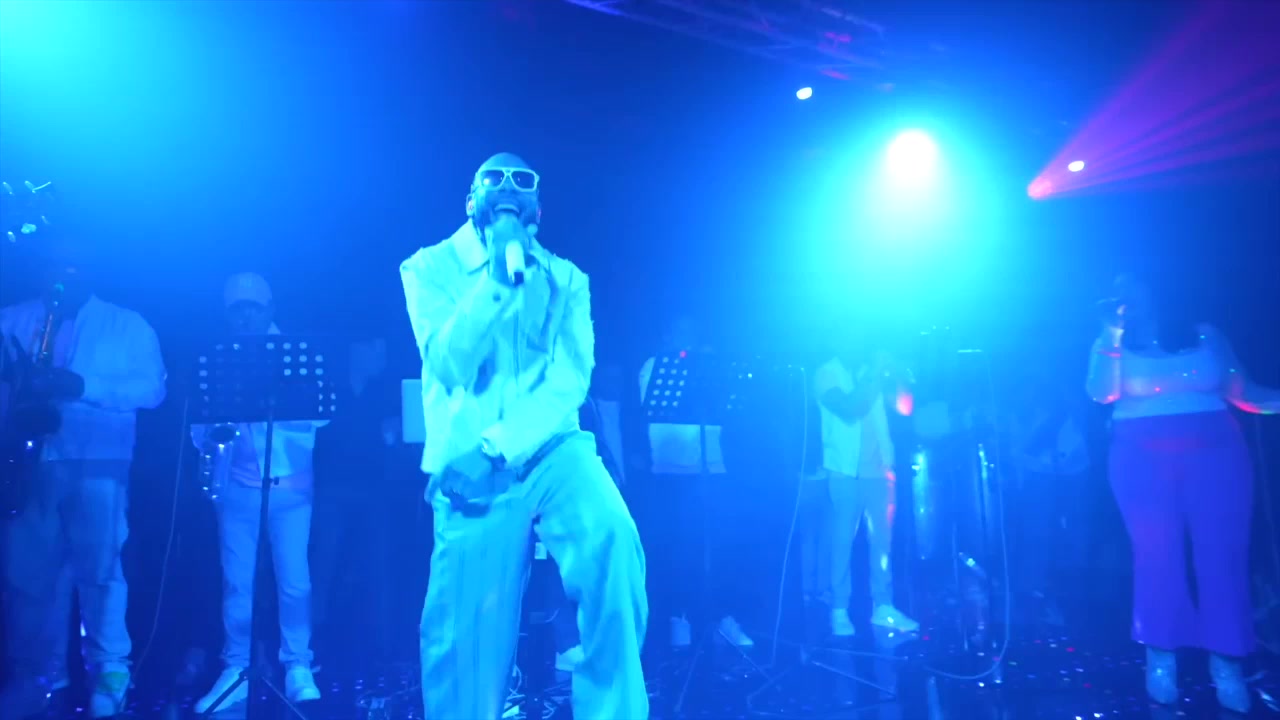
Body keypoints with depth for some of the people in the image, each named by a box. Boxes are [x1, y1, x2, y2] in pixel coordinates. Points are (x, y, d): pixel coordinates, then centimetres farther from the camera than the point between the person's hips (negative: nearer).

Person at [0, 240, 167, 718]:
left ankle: (110, 670, 8)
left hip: (97, 464, -3)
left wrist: (83, 386, -17)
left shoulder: (127, 325, 6)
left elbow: (152, 388, -4)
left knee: (99, 567, -2)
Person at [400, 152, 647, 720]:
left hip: (549, 448, 1)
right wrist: (497, 276, -15)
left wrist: (497, 448, -15)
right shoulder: (429, 268, 7)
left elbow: (570, 380, -2)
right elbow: (450, 366, -8)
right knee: (467, 639, -4)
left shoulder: (566, 279, 12)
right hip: (470, 469, -1)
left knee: (614, 541, -28)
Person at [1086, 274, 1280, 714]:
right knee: (1158, 554, -5)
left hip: (1215, 452, 1)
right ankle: (1161, 656, 3)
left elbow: (1243, 393, 10)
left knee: (1223, 553, -5)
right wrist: (1113, 338, -12)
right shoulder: (1111, 345, 11)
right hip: (1144, 459, -1)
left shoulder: (1207, 337, 14)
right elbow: (1102, 393, -6)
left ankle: (1226, 661, 2)